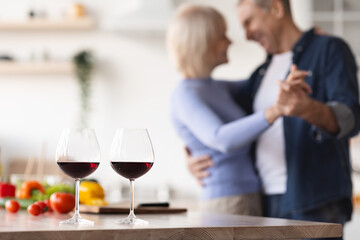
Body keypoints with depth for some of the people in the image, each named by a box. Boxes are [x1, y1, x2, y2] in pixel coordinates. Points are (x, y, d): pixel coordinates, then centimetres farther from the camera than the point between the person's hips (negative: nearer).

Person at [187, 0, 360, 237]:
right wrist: (194, 160, 7)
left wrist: (309, 109, -38)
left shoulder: (330, 50, 0)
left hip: (315, 202, -7)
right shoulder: (262, 74, 21)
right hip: (267, 202, 7)